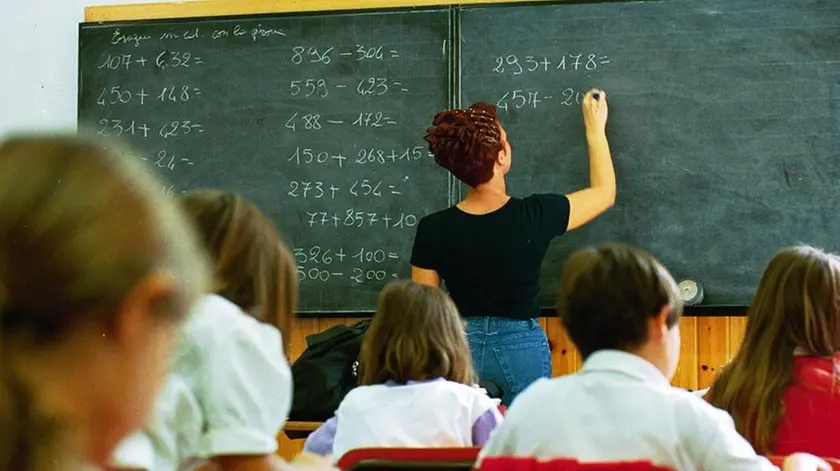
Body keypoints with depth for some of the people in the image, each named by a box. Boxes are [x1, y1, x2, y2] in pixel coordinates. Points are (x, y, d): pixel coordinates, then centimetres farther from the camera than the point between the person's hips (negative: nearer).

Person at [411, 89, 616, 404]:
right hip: (522, 346, -1)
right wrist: (595, 129, 17)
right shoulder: (535, 217, -13)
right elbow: (604, 193, 5)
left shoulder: (433, 231, -10)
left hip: (459, 345, 2)